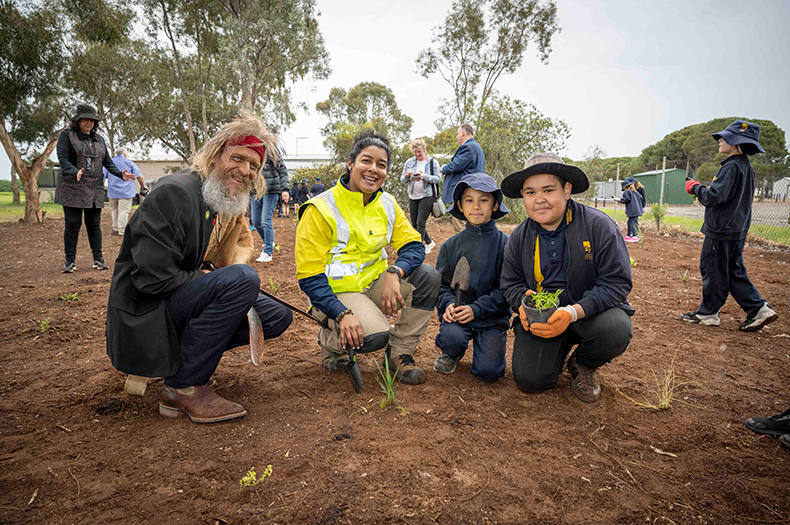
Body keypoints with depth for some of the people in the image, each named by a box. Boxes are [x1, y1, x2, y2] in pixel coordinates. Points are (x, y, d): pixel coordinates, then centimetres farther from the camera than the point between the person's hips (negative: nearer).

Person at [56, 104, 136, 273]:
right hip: (72, 188, -4)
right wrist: (75, 173, -29)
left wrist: (120, 174, -3)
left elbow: (107, 161, 15)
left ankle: (98, 259, 9)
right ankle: (70, 261, 6)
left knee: (94, 224, 5)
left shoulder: (99, 139, 16)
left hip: (95, 188, 4)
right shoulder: (67, 135, 1)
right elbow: (62, 158, -10)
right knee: (72, 224, -2)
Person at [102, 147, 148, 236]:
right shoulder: (129, 163, 6)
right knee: (123, 210, -5)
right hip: (126, 191, -4)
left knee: (114, 210, 15)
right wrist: (143, 186, 14)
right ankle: (122, 230, -6)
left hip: (112, 191, 4)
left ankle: (115, 229, 18)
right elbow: (139, 176, 0)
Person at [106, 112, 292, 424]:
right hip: (143, 313, -9)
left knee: (278, 317, 2)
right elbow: (153, 279, -25)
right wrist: (219, 283, -15)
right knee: (243, 279, -29)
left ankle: (175, 357, 4)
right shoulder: (175, 192, -19)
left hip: (181, 304, 9)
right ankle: (183, 386, -17)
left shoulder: (222, 201, 9)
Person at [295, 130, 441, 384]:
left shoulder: (387, 204, 3)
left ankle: (400, 353, -2)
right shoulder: (321, 210, -15)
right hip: (336, 292, -6)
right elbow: (309, 277, -16)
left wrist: (394, 274, -26)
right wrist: (342, 314, -30)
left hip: (375, 282, 6)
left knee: (428, 276, -16)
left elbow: (414, 246, -4)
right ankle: (330, 339, 5)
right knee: (374, 335, -32)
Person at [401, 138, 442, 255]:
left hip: (427, 196, -5)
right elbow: (402, 180, 8)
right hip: (413, 197, 5)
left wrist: (425, 177, -22)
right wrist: (406, 176, -15)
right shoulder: (409, 162, 7)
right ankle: (429, 243, 28)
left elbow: (438, 178, -7)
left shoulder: (433, 162, -1)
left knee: (420, 223, -10)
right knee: (414, 224, 9)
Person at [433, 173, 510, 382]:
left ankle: (486, 342, 19)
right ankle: (452, 353, 8)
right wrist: (449, 304, -13)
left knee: (488, 371, -16)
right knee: (451, 337, -30)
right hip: (457, 313, 2)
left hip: (492, 316, -1)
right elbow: (442, 284, 8)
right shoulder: (451, 245, 5)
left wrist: (476, 309, -16)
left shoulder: (504, 243, -3)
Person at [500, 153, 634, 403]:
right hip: (539, 315, 2)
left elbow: (617, 282, -16)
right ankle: (563, 344, 21)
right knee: (530, 380, -14)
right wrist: (523, 302, -18)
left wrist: (573, 312, -31)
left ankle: (583, 366, 3)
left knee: (615, 331, -35)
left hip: (591, 310, -2)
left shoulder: (598, 225, -14)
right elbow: (511, 284, 7)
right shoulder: (519, 237, 0)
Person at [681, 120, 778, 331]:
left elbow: (713, 197, -23)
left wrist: (695, 187, -6)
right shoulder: (746, 166, 14)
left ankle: (707, 313, 9)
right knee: (734, 271, 15)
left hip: (721, 230, -10)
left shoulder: (732, 166, -17)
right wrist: (701, 189, 14)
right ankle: (758, 310, 14)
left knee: (713, 271, 0)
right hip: (737, 229, 10)